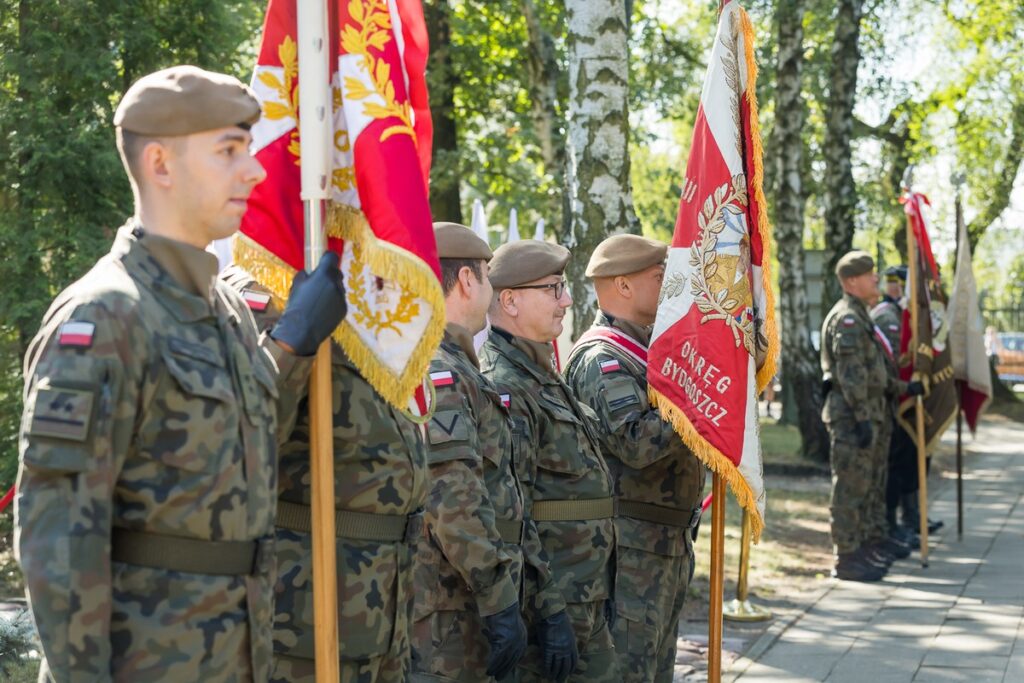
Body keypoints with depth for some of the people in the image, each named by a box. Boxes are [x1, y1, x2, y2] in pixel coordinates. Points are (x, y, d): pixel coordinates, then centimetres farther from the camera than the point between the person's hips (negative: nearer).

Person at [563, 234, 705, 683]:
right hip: (631, 546, -10)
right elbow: (638, 442, -28)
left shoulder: (647, 350, 16)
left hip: (669, 541, 10)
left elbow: (671, 433, 23)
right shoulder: (602, 357, -16)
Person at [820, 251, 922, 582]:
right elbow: (851, 374, -21)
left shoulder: (860, 317, 19)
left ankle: (873, 541, 32)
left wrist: (904, 388, 19)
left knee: (874, 482, 20)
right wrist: (862, 418, -24)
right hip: (852, 416, -10)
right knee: (851, 488, -7)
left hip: (872, 414, 10)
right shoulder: (847, 318, -14)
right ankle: (847, 558, -4)